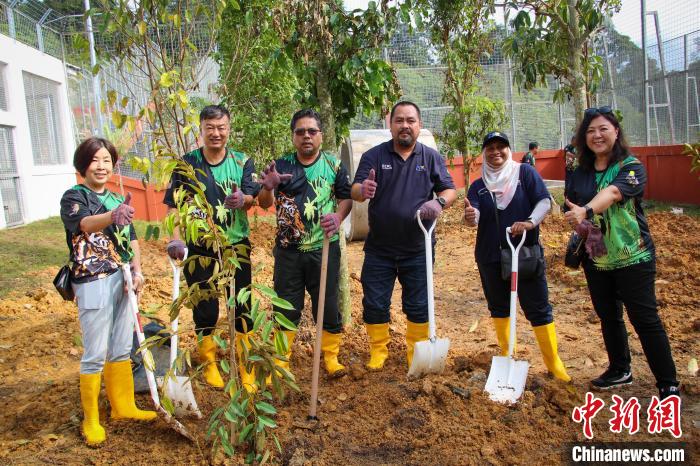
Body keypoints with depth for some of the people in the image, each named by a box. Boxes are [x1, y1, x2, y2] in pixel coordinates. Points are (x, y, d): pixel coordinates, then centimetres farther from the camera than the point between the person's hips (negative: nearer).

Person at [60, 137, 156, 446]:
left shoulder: (118, 200, 12)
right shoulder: (73, 196, -7)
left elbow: (131, 239, 12)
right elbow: (84, 224, -28)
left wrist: (137, 271, -4)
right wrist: (112, 217, -49)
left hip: (122, 280, 6)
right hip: (92, 284, -6)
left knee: (122, 348, 15)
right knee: (95, 354, -1)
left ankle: (123, 406, 29)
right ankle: (91, 420, 14)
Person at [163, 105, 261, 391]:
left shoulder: (242, 162, 0)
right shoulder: (187, 164, -1)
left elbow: (251, 200, -12)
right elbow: (173, 206, -4)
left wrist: (242, 200, -36)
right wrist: (176, 239, -19)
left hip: (236, 245, 0)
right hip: (198, 248, 0)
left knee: (242, 307, 5)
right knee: (204, 309, 10)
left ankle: (244, 364, 20)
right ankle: (209, 362, 28)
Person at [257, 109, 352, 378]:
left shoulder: (334, 165, 2)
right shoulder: (281, 165, 2)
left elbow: (346, 197, 4)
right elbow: (265, 204, -3)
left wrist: (338, 217, -17)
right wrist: (268, 187, -26)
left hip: (324, 248, 0)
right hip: (288, 249, 1)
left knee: (328, 305, 8)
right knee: (285, 306, 10)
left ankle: (331, 356, 24)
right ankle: (281, 358, 25)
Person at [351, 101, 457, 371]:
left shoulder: (431, 158, 3)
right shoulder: (374, 156, -2)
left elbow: (450, 190, 2)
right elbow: (355, 191, -10)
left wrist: (439, 202, -22)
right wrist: (362, 190, -36)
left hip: (417, 249, 1)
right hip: (379, 249, 0)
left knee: (418, 305, 9)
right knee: (375, 304, 5)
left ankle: (417, 353, 28)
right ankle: (378, 351, 24)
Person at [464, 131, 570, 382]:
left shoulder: (525, 172, 0)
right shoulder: (478, 185, 7)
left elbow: (544, 201, -7)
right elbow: (474, 218, -7)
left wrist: (530, 222, -26)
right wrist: (469, 216, -32)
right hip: (490, 257, 3)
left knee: (539, 309, 0)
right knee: (498, 306, 14)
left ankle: (554, 363, 8)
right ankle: (506, 353, 30)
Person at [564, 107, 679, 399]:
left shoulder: (631, 167, -10)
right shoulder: (580, 173, 6)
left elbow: (613, 192, -31)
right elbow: (572, 208, 8)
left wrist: (586, 210, -48)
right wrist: (577, 222, -14)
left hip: (632, 257, -5)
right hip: (595, 259, 5)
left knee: (645, 319, -2)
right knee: (608, 317, 16)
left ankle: (668, 384, 11)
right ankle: (619, 370, 34)